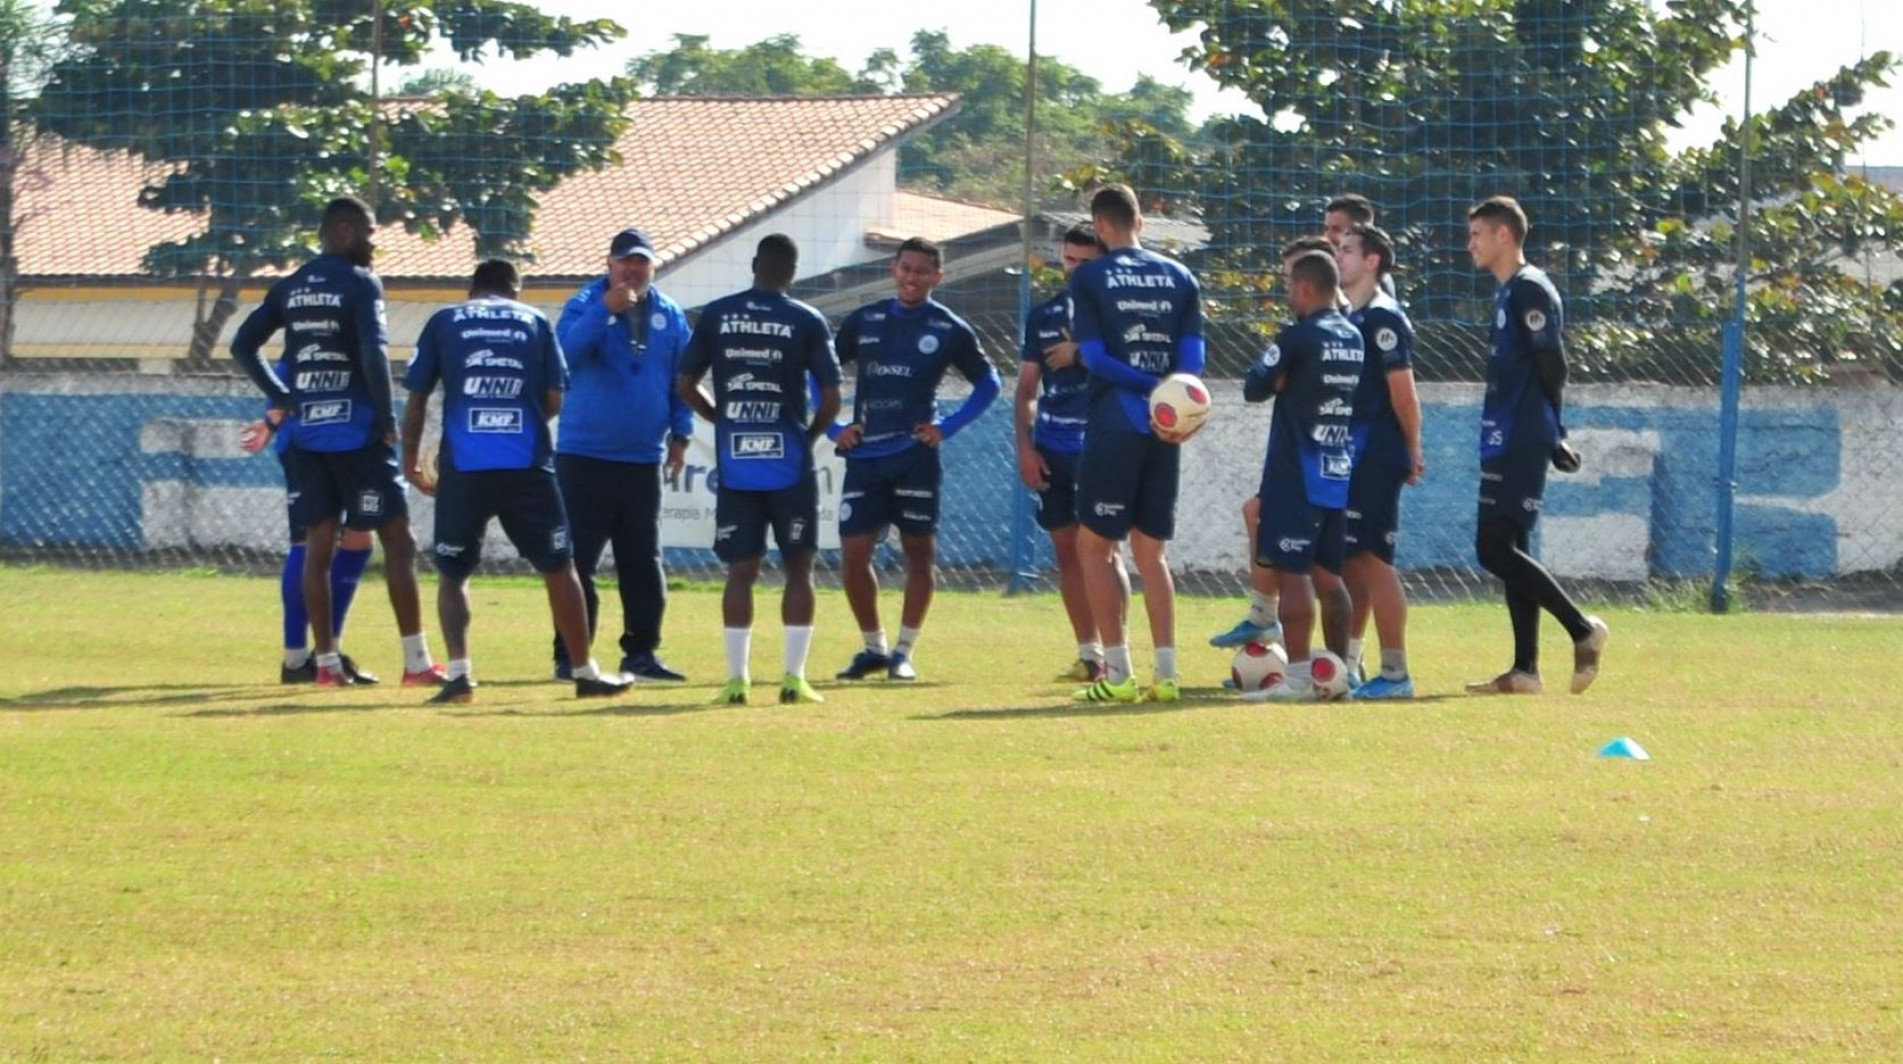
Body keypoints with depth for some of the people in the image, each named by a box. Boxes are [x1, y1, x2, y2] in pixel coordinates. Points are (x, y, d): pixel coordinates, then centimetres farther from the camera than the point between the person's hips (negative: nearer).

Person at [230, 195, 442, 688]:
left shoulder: (289, 288, 11)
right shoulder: (360, 284, -8)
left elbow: (243, 345, 10)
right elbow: (373, 352, -19)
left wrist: (281, 399, 12)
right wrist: (387, 418, -10)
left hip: (303, 434, 6)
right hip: (356, 434, -6)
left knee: (318, 544, 9)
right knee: (397, 540, 1)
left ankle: (327, 661, 6)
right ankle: (416, 661, -2)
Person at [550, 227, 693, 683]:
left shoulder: (670, 315, 8)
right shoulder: (586, 304, -4)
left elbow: (682, 380, 14)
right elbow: (565, 350, -22)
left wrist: (679, 435, 7)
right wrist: (606, 310, -31)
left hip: (644, 459, 4)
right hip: (585, 457, -4)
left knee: (644, 563, 8)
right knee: (578, 560, -3)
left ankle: (641, 653, 15)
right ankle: (570, 656, 0)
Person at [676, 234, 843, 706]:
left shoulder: (717, 315, 3)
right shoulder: (806, 322, -3)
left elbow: (686, 386, 7)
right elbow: (831, 399, -6)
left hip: (734, 463, 2)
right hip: (790, 464, -2)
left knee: (740, 570, 7)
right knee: (798, 568, 8)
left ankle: (736, 678, 1)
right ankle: (794, 676, 2)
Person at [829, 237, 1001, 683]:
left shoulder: (949, 329, 3)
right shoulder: (864, 321, 10)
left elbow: (988, 384, 10)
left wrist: (947, 428, 0)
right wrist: (832, 428, 5)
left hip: (916, 457, -2)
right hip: (864, 457, 2)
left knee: (920, 552, -1)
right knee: (853, 554, -1)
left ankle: (904, 652, 8)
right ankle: (873, 647, 14)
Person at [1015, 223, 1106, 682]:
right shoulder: (1043, 315, 12)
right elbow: (1027, 386, 13)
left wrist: (1081, 353, -19)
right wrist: (1025, 447, 4)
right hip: (1053, 447, 4)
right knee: (1066, 549, 4)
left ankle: (1111, 652, -8)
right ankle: (1088, 652, 10)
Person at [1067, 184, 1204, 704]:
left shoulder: (1089, 277, -2)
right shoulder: (1179, 277, 10)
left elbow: (1095, 358, -9)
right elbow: (1192, 357, 1)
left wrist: (1150, 388, -9)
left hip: (1114, 427, -5)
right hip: (1166, 433, 5)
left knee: (1095, 547, 4)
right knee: (1151, 552, 12)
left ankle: (1118, 674, -4)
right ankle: (1166, 674, 4)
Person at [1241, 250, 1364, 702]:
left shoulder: (1299, 337, -12)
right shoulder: (1353, 337, 9)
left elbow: (1255, 388, -8)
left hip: (1298, 475, -7)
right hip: (1340, 473, 7)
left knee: (1292, 572, -7)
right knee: (1329, 575, 13)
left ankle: (1298, 676, -13)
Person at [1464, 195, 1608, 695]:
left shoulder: (1530, 290, -12)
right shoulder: (1507, 292, 17)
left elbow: (1552, 368, -16)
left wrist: (1551, 433, -13)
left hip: (1520, 443, -10)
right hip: (1505, 443, 10)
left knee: (1496, 549, -13)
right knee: (1508, 550, 9)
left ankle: (1582, 629, -8)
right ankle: (1524, 669, 11)